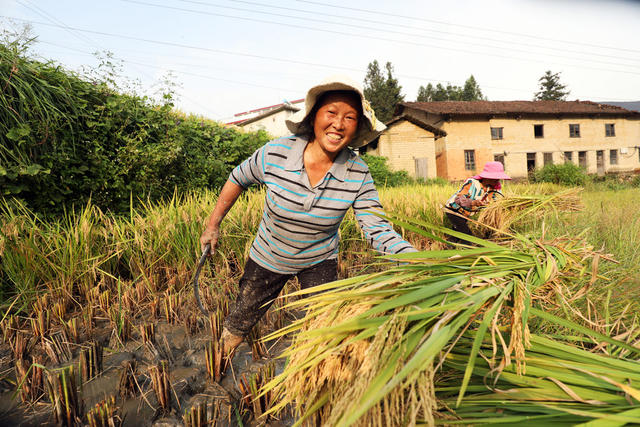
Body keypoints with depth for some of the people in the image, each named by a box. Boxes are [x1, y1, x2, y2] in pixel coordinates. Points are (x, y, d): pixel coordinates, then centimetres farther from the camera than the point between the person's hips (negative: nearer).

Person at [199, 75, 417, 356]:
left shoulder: (358, 175, -23)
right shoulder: (275, 154, -24)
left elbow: (378, 230, -23)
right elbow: (238, 179, -5)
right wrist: (213, 225, 1)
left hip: (319, 262, 0)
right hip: (268, 258, 1)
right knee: (238, 323, 19)